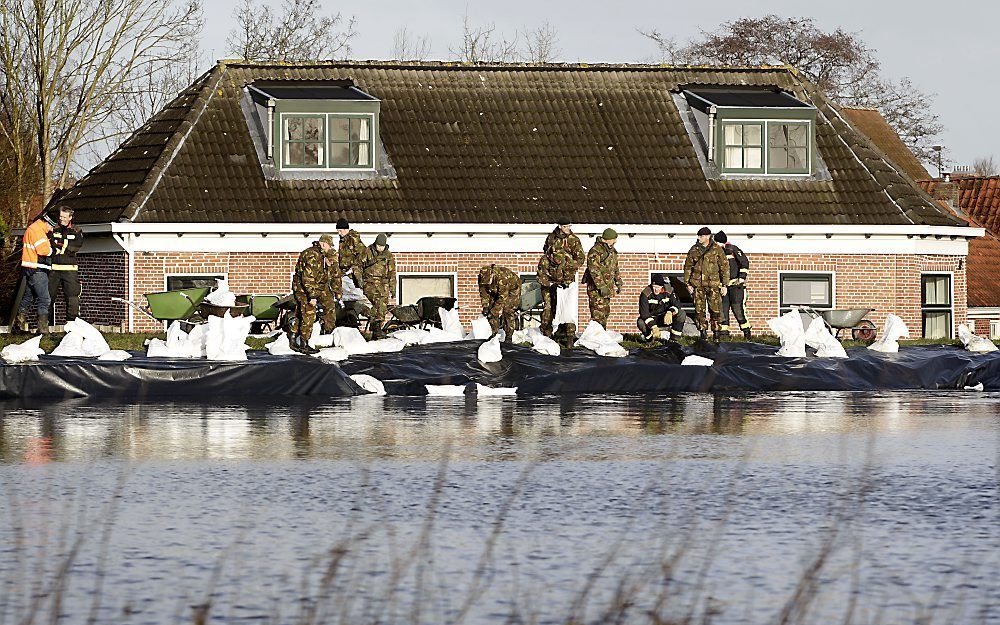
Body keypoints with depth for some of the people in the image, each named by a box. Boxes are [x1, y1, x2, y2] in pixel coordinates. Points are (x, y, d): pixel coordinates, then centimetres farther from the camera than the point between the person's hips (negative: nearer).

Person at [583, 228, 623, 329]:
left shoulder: (612, 251, 15)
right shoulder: (595, 251, -16)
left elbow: (615, 269, 26)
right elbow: (594, 270, -22)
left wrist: (618, 283, 18)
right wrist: (602, 287, -26)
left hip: (607, 288, 9)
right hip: (596, 287, -9)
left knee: (606, 312, 13)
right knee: (598, 313, -13)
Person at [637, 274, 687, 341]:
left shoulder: (668, 291, -11)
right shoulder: (645, 294, -20)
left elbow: (676, 304, -13)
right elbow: (644, 312, -26)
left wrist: (670, 313, -37)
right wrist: (653, 327, -38)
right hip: (652, 318, -2)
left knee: (682, 314, -22)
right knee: (640, 323, -35)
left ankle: (674, 338, -10)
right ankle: (650, 338, -3)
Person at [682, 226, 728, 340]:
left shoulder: (717, 249, 0)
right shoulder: (694, 250, 7)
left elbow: (724, 267, 3)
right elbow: (688, 266, 13)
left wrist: (724, 285, 0)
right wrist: (688, 283, 7)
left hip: (713, 284, -2)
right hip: (697, 284, 2)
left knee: (715, 309, -5)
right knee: (699, 310, 2)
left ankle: (716, 333, 5)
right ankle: (703, 332, 11)